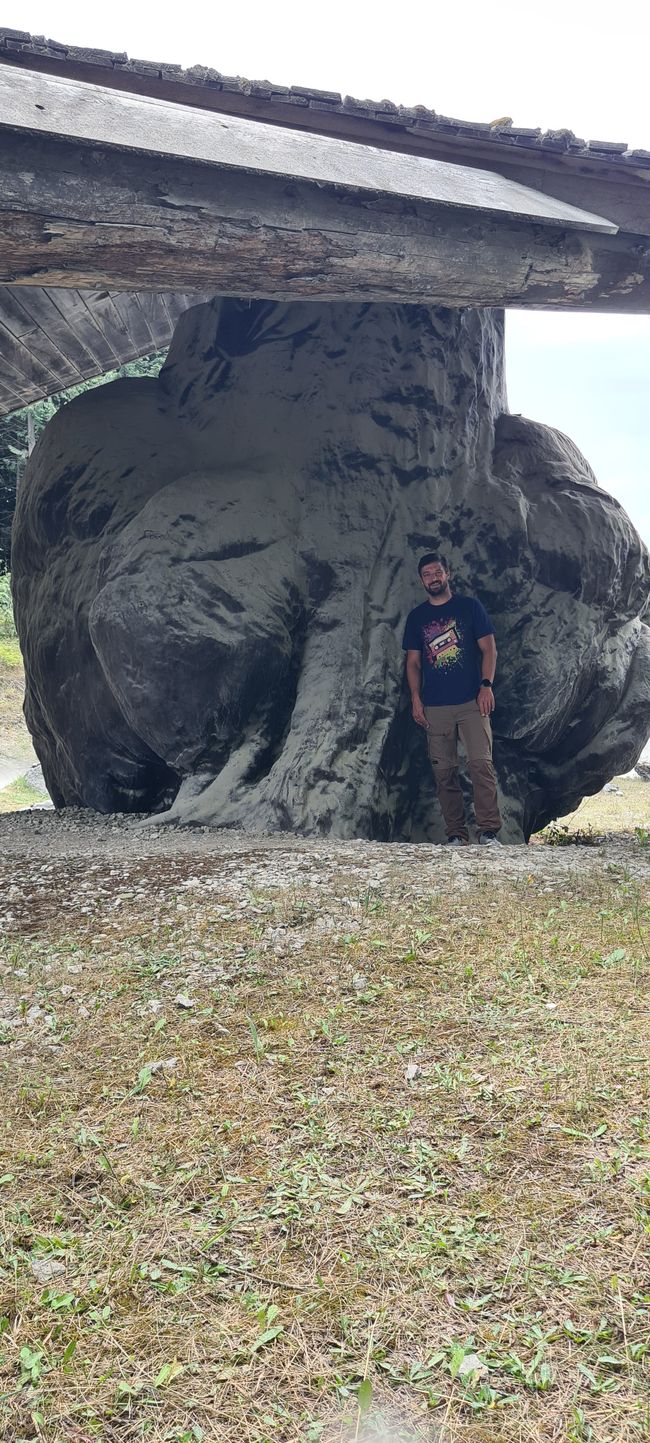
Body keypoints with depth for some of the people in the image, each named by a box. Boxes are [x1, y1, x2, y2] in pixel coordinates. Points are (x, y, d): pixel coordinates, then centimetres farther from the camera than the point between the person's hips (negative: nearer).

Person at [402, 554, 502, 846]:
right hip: (435, 707, 3)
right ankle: (456, 834, 5)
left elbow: (489, 649, 5)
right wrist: (415, 698, 2)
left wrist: (486, 685, -8)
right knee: (444, 772, 0)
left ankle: (489, 831, -11)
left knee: (481, 763, -13)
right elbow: (413, 662, 14)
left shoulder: (470, 606, 8)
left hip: (472, 702, -2)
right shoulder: (416, 617, 14)